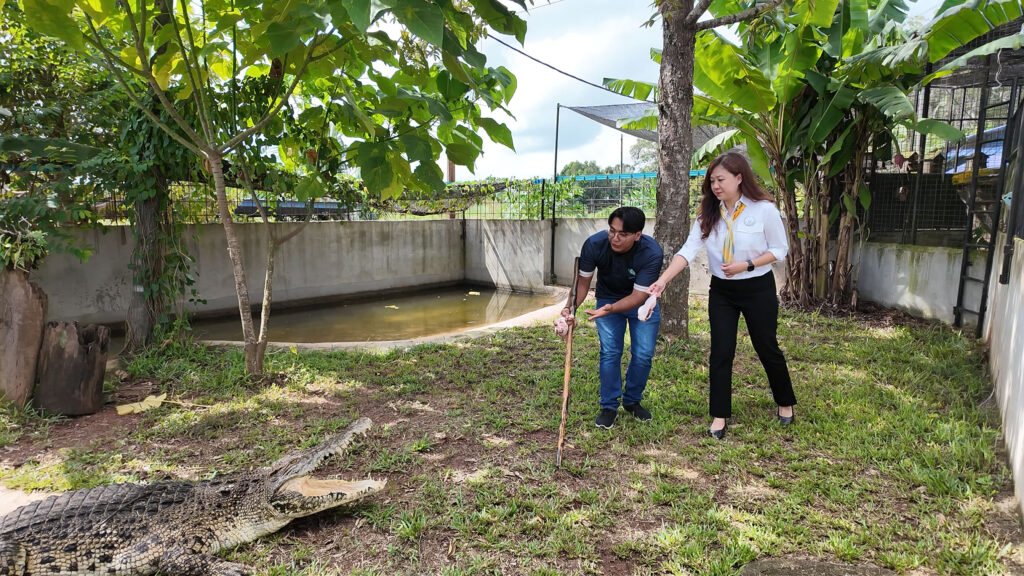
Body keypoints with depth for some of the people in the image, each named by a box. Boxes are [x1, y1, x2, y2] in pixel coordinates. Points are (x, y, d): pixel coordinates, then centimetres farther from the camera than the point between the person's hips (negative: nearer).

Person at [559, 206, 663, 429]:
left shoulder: (652, 254, -33)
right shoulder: (594, 244, -29)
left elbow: (638, 296, -33)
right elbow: (583, 281, -18)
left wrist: (610, 309, -50)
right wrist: (570, 307, -36)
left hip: (642, 302, 0)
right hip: (607, 299, 1)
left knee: (643, 355, -2)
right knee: (610, 352, -8)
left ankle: (632, 401, 22)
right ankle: (609, 406, 7)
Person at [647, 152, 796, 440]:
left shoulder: (764, 209, -14)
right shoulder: (708, 213, -4)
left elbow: (780, 249, -7)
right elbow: (688, 250, -14)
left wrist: (746, 265, -21)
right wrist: (662, 280, -27)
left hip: (758, 289, -3)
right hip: (721, 291, 3)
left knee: (767, 348, 10)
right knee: (721, 352, 1)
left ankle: (785, 403, 35)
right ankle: (720, 415, 13)